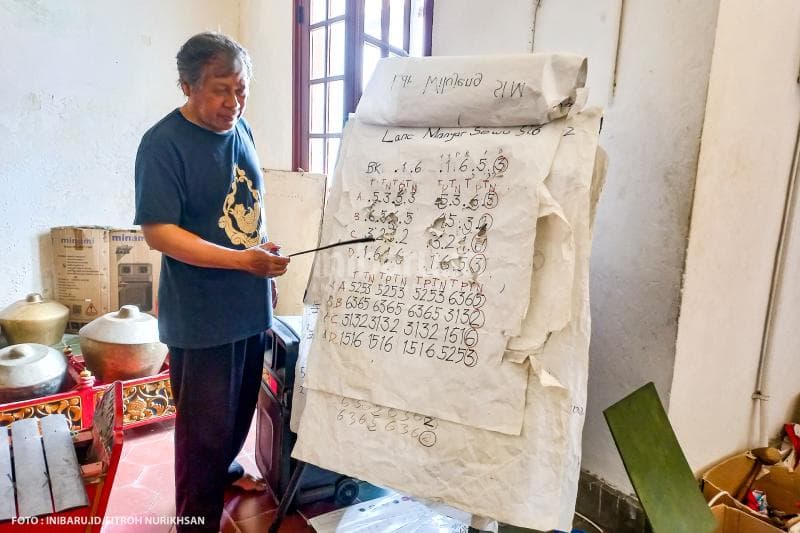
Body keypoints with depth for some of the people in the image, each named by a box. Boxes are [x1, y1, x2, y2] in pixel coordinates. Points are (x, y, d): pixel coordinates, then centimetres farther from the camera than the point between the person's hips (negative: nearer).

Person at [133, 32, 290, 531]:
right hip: (201, 316, -7)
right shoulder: (163, 144, -16)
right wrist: (242, 259, -28)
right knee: (205, 424, 7)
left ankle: (223, 468, 49)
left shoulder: (241, 129, 5)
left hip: (250, 304, 7)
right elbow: (158, 231, -20)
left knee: (241, 408, 22)